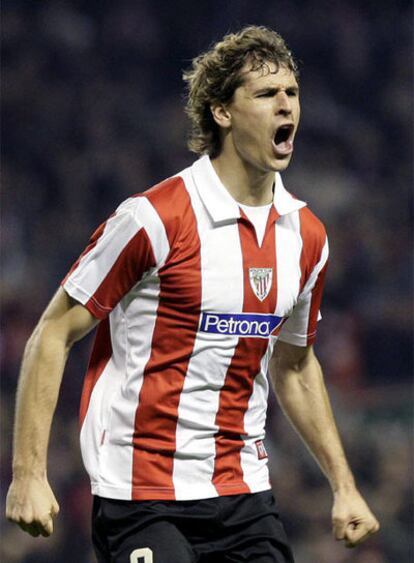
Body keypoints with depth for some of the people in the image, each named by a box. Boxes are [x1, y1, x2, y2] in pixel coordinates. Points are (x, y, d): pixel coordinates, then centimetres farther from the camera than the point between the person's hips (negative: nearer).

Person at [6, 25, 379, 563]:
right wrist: (29, 474, -13)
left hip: (245, 497, 6)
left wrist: (343, 486, 18)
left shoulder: (306, 236, 8)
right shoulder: (152, 219, -12)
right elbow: (53, 335, -7)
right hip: (139, 499, -6)